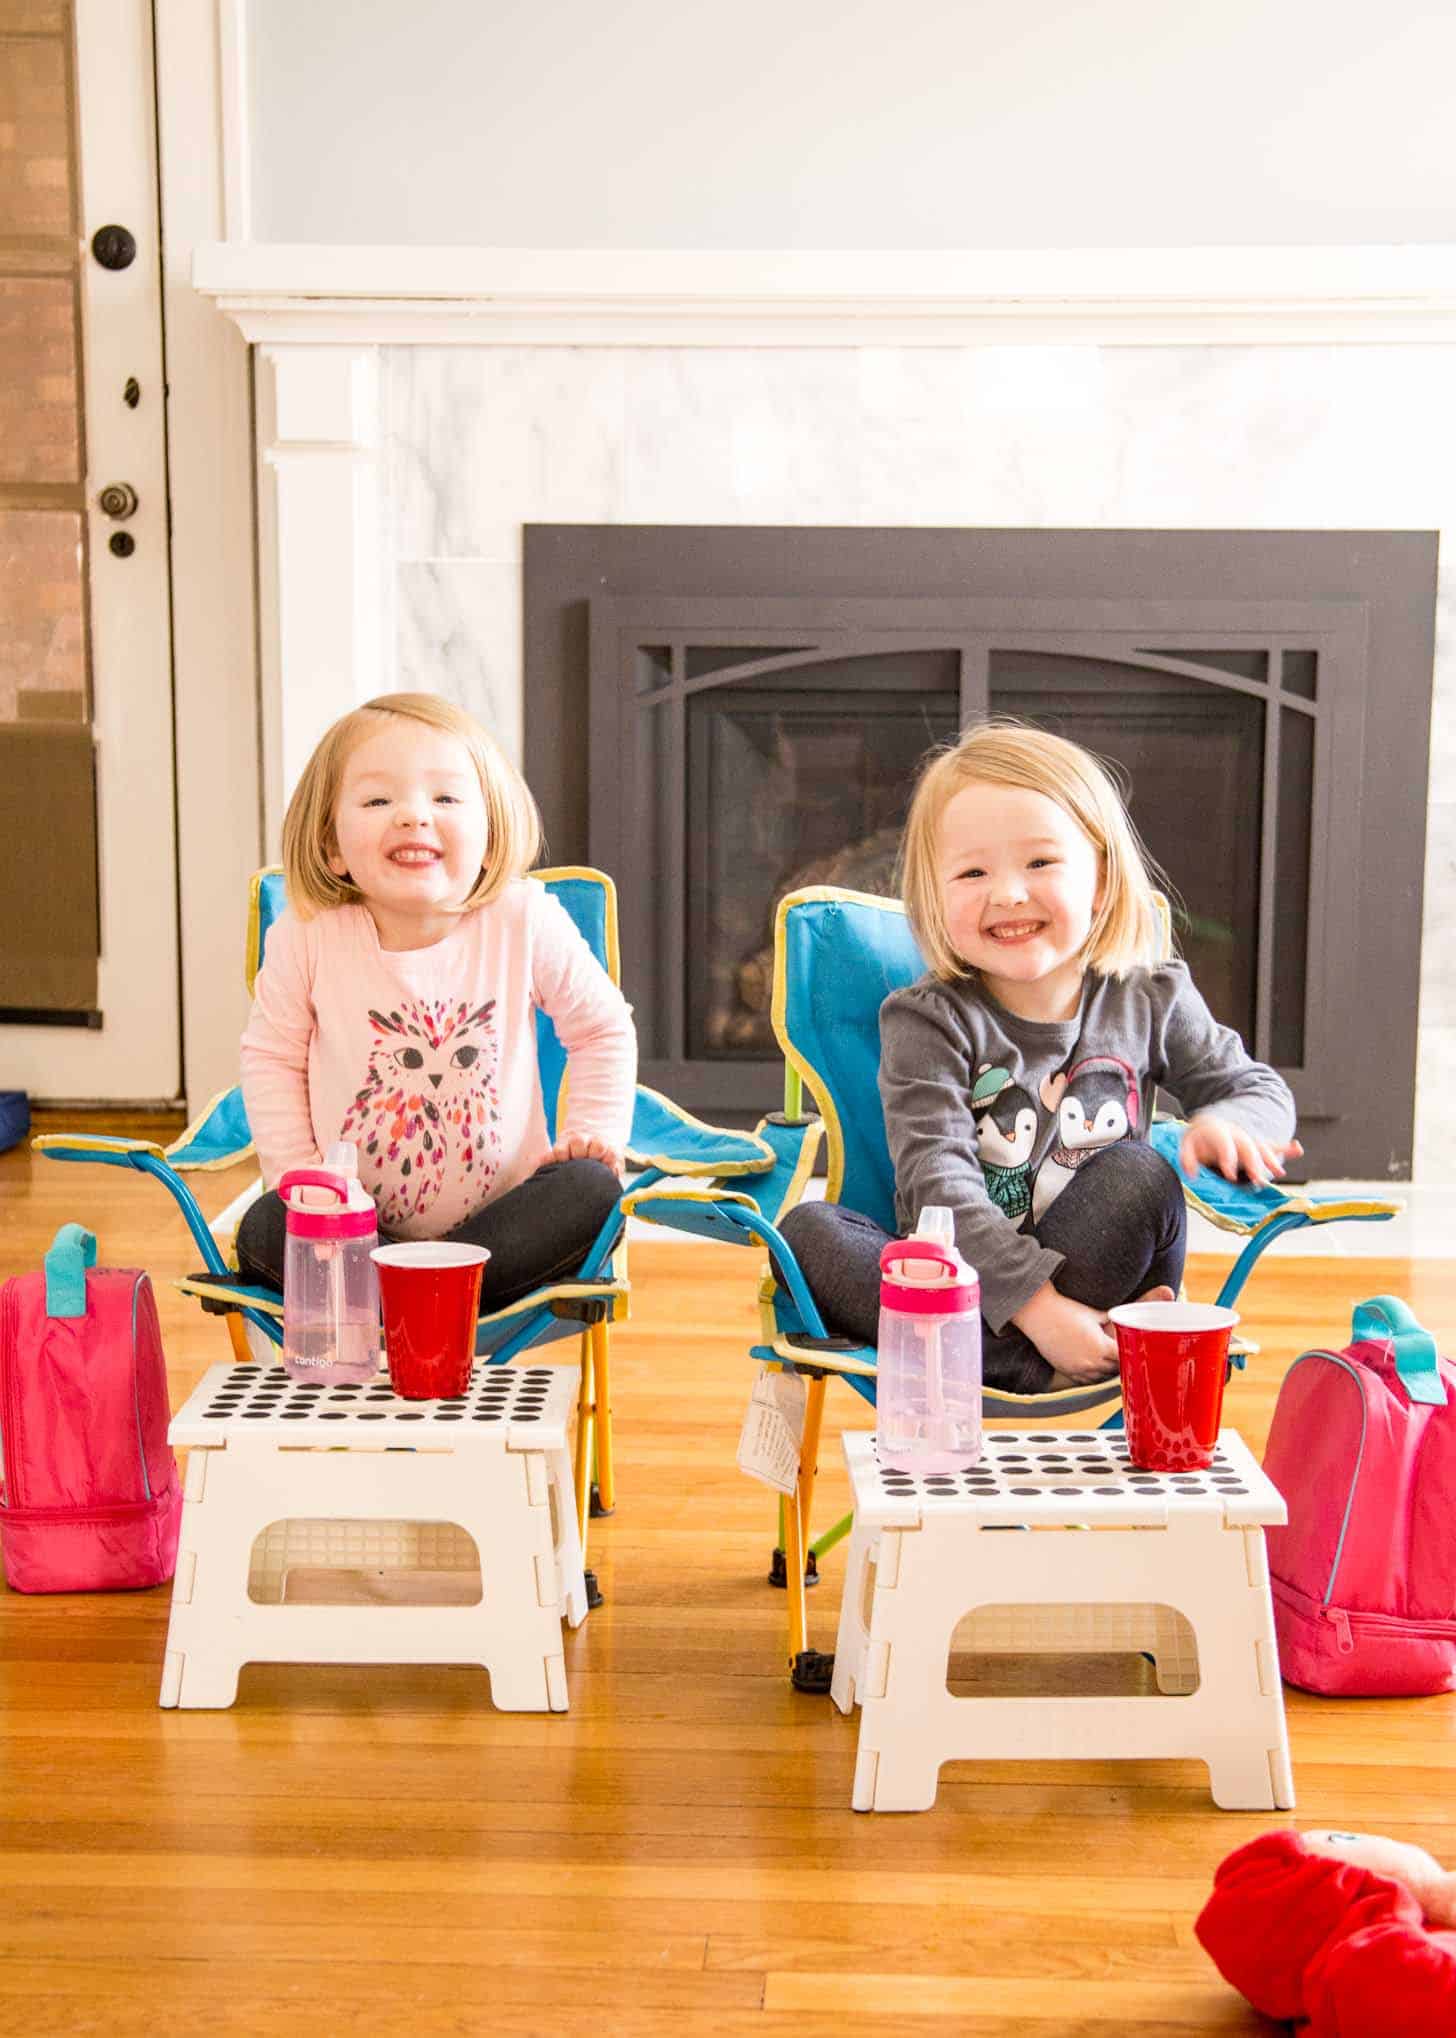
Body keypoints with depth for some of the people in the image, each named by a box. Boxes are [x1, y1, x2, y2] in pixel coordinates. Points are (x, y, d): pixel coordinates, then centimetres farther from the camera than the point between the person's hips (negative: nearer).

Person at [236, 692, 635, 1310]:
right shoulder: (308, 936, -12)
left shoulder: (526, 921, -12)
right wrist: (298, 1176, -8)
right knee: (263, 1231, -26)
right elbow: (272, 1055, 2)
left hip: (500, 1208, 1)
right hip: (355, 1216, 0)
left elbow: (602, 1027, 5)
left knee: (591, 1189, -25)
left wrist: (592, 1132, -5)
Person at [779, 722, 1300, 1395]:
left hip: (1101, 1281, 1)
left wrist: (1229, 1124, -14)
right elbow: (935, 1180, -20)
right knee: (806, 1230, -27)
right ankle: (1031, 1363, -35)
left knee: (1140, 1172, -25)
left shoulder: (1150, 1001, 1)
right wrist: (1032, 1304, -32)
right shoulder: (928, 1021, -9)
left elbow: (1258, 1088, 13)